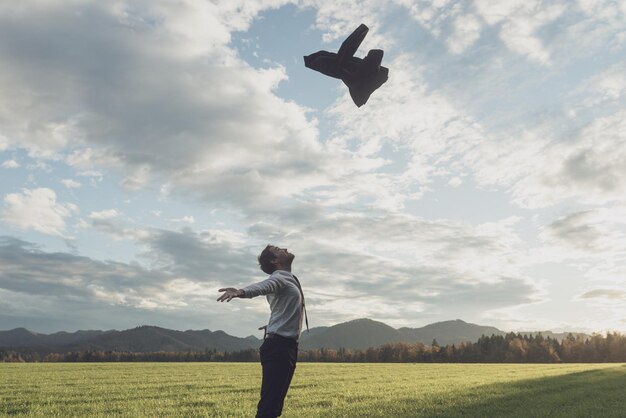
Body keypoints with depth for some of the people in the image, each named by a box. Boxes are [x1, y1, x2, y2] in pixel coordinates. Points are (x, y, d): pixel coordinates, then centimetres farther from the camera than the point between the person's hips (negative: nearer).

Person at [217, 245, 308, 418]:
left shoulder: (289, 279, 22)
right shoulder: (279, 277, -9)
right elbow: (263, 285, -33)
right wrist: (241, 292, -54)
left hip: (286, 346, 9)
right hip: (279, 346, -9)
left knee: (275, 404, 11)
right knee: (269, 404, -15)